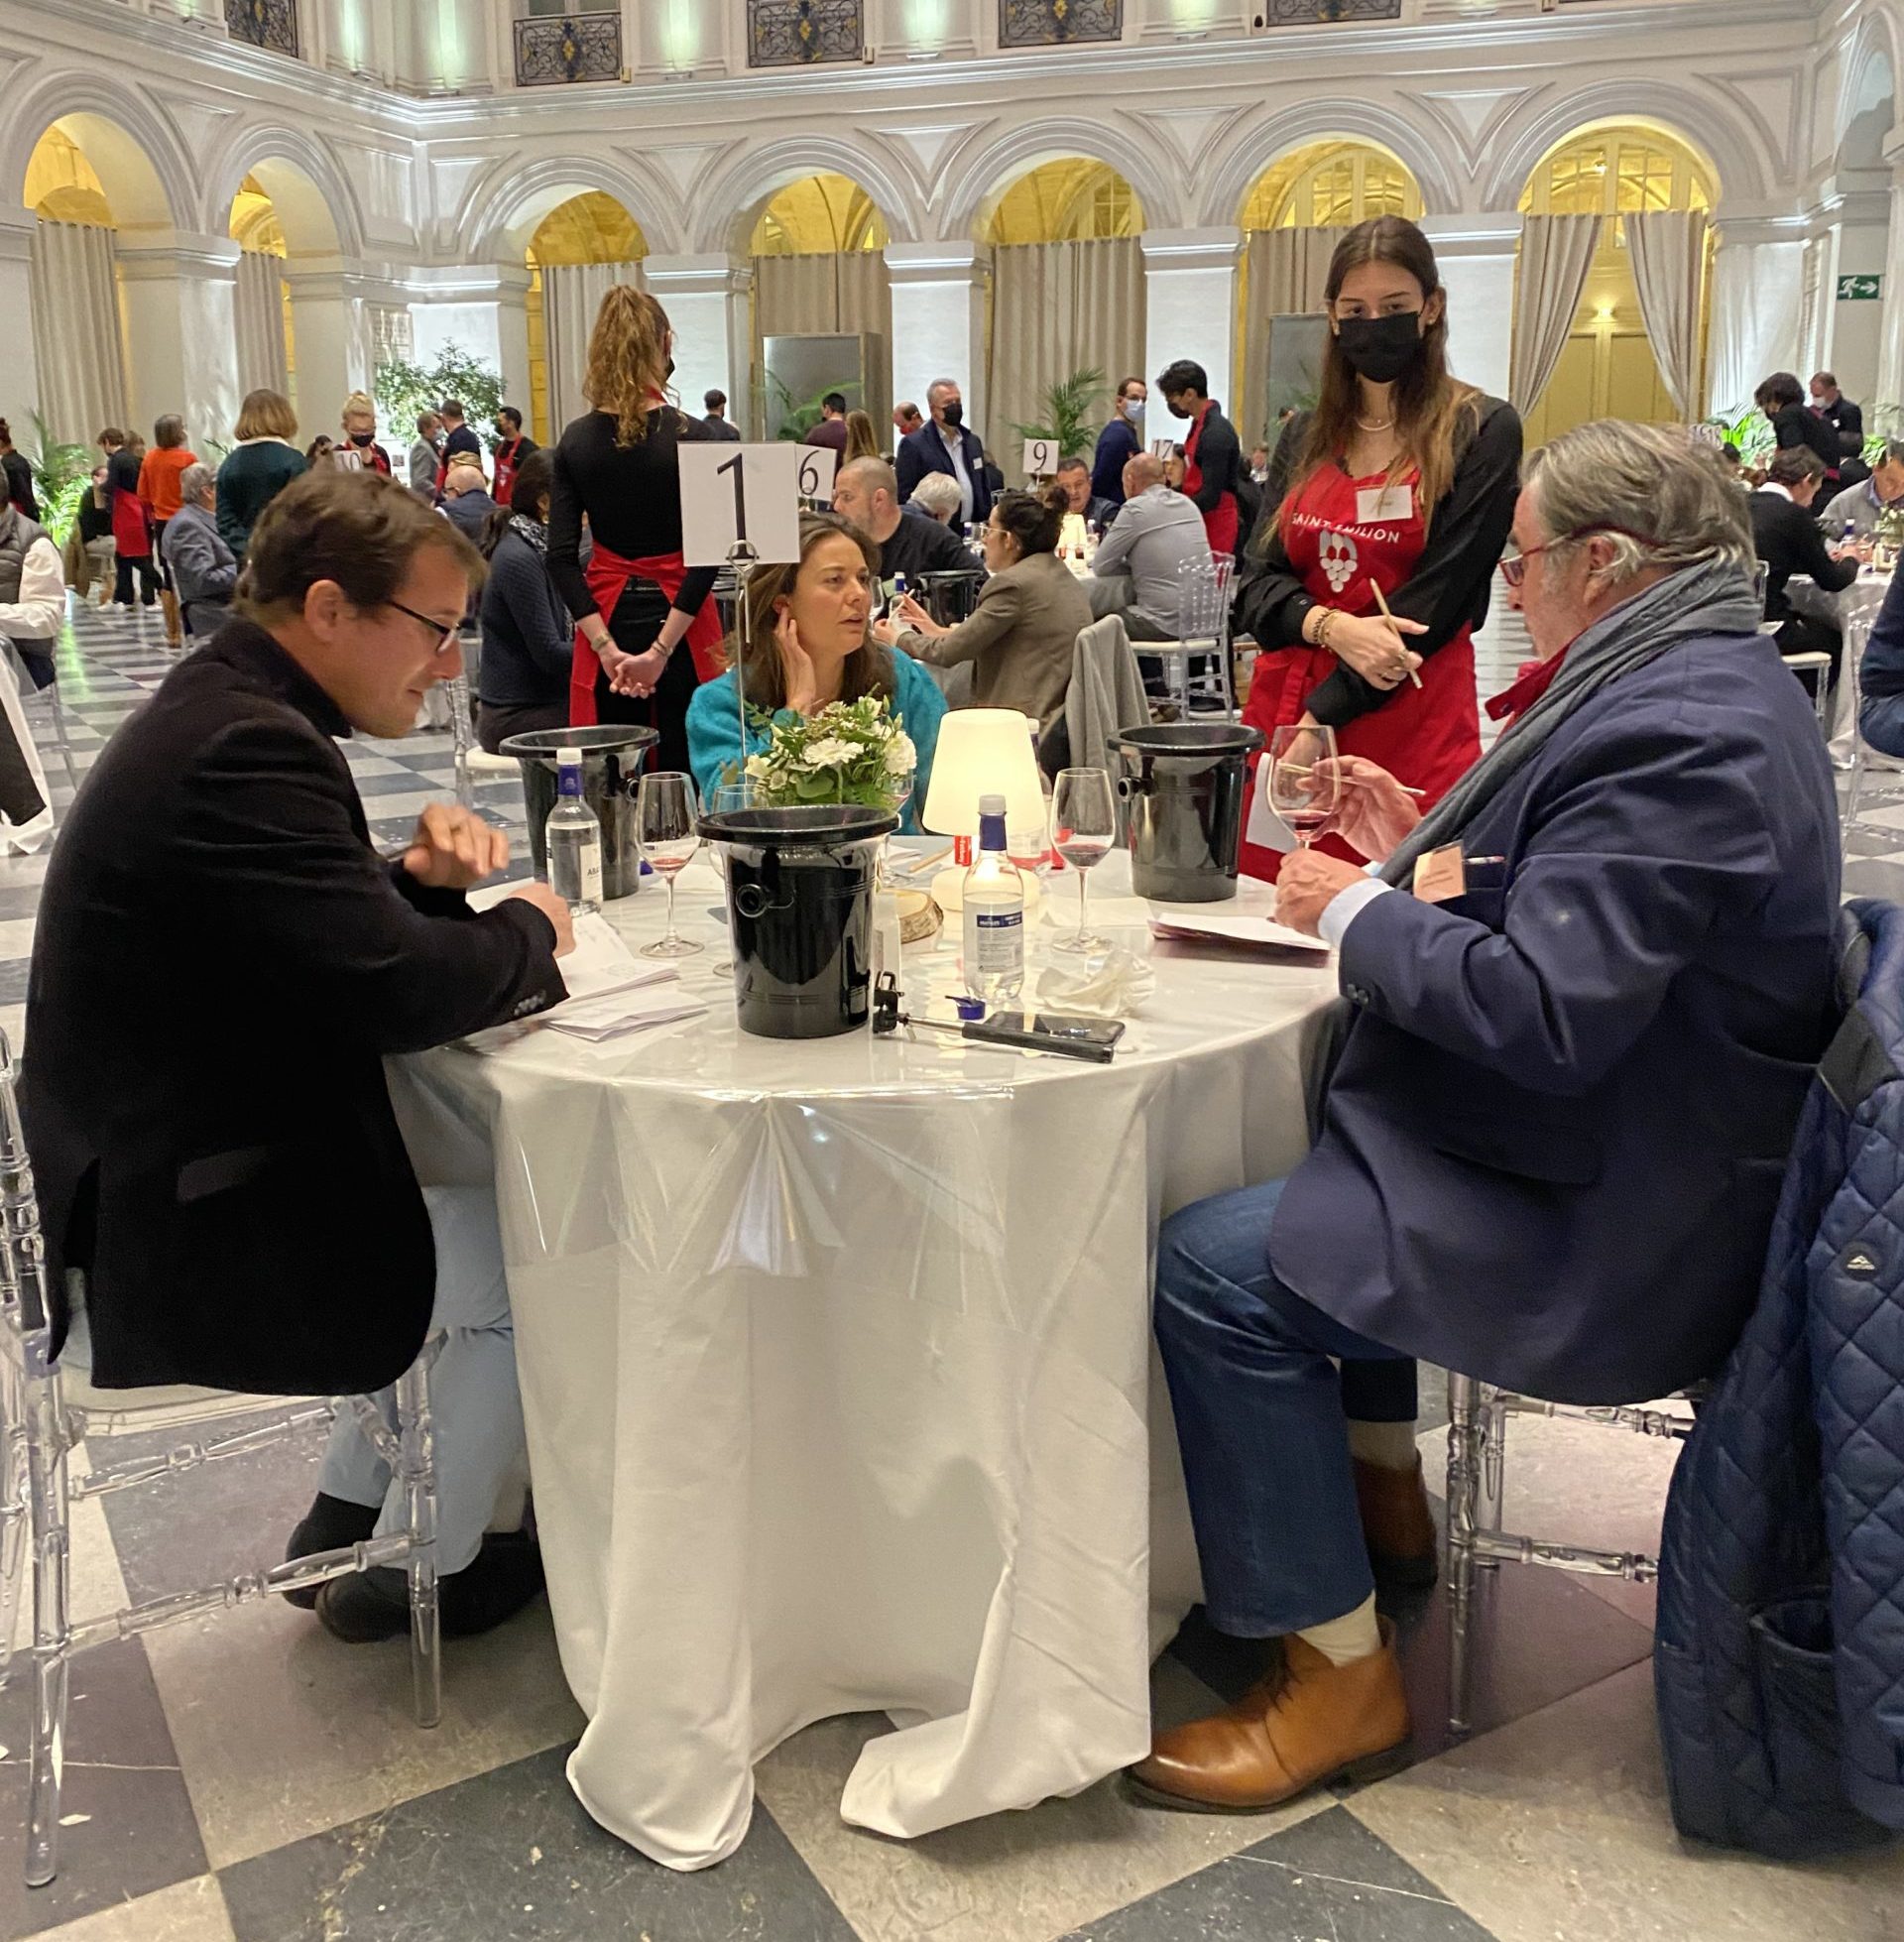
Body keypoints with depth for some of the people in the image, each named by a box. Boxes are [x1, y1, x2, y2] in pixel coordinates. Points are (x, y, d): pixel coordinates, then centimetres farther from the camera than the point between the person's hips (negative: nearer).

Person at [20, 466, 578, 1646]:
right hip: (191, 1233, -10)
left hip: (172, 1171, 10)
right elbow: (398, 991, -30)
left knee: (481, 1211, 20)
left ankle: (346, 1522, 31)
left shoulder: (224, 710, 7)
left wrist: (421, 876, -4)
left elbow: (325, 923, 16)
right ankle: (415, 1573, 22)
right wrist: (528, 930, -11)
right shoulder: (245, 750, -26)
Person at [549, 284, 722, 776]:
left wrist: (607, 647, -7)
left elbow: (561, 557, -3)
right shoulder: (689, 436, -7)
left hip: (606, 621, 3)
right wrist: (662, 649, -13)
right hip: (680, 621, -3)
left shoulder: (576, 441, 2)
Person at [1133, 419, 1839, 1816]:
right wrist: (1431, 859, 7)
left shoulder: (1678, 731, -25)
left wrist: (1357, 910, -17)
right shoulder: (1709, 682, 10)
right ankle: (1379, 1491, 34)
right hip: (1647, 1149, 12)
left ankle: (1339, 1672, -4)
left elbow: (1544, 1012, -31)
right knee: (1319, 1137, 27)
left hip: (1611, 1226, -12)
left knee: (1217, 1269, -19)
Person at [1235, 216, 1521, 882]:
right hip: (1280, 705, 4)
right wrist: (1333, 627, -14)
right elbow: (1256, 583, 7)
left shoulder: (1480, 431, -1)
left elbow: (1434, 601, -8)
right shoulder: (1305, 439, 14)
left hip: (1408, 724, -4)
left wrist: (1319, 716, -13)